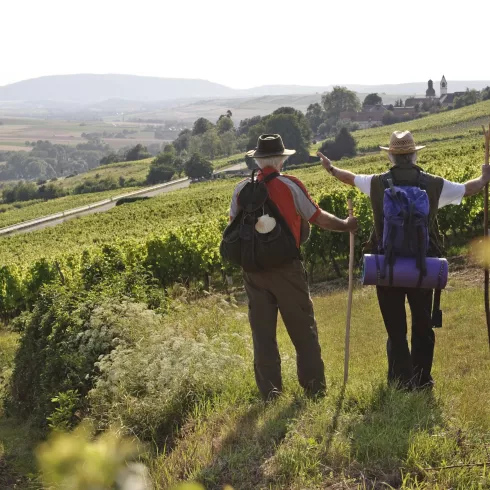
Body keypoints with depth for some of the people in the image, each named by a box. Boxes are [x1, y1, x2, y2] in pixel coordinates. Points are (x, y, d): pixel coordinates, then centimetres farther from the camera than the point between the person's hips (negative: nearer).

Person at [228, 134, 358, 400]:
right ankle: (314, 388, 13)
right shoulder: (290, 186, -8)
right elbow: (319, 218, -3)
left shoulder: (242, 189, 1)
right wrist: (345, 225, 12)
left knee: (262, 332, 9)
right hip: (286, 268, -3)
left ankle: (269, 393, 12)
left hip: (254, 269, 3)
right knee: (303, 329, 9)